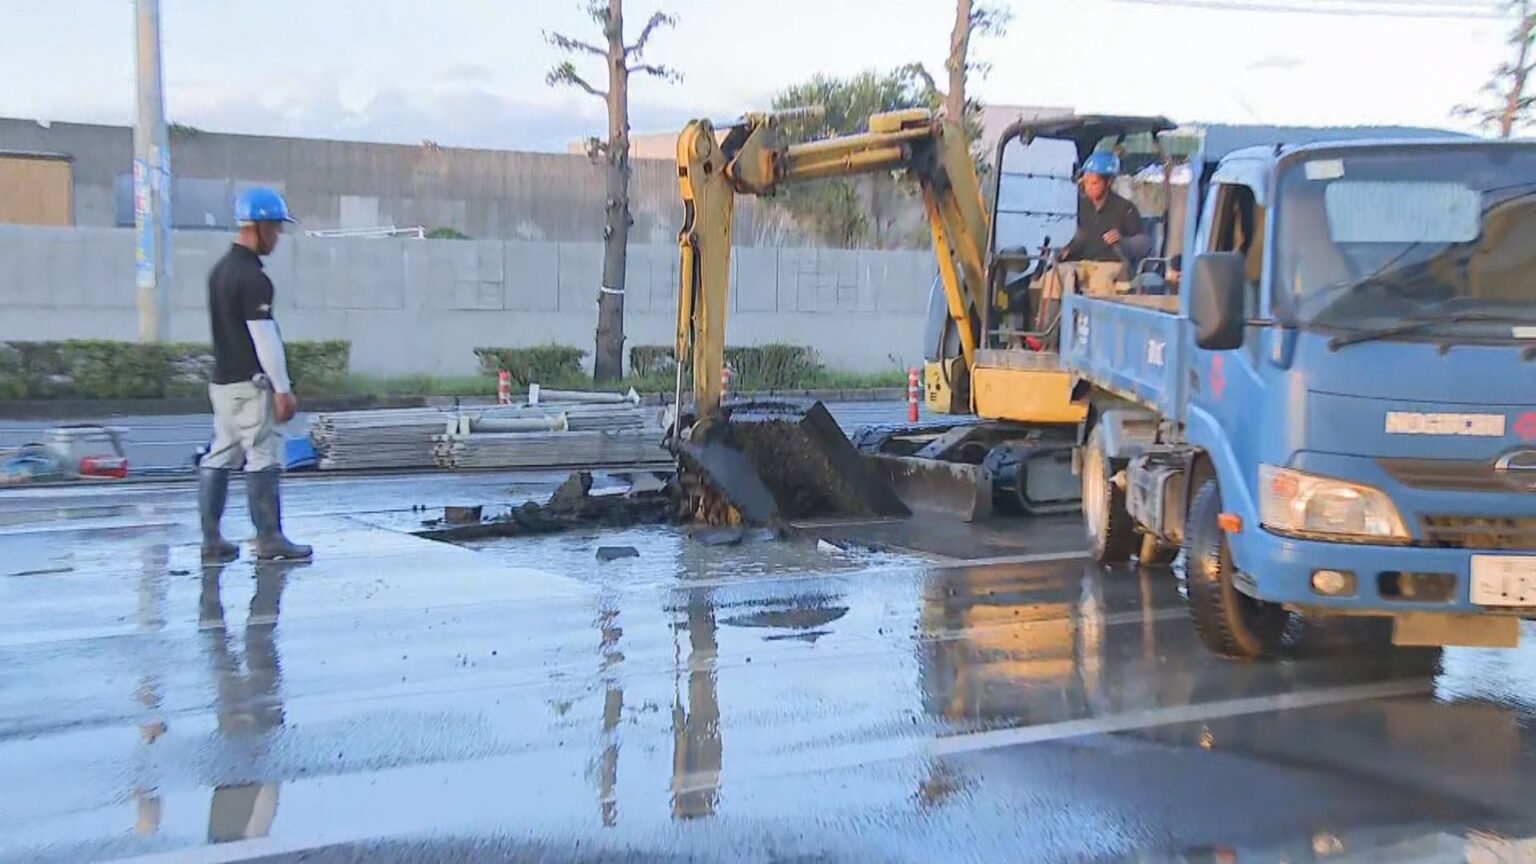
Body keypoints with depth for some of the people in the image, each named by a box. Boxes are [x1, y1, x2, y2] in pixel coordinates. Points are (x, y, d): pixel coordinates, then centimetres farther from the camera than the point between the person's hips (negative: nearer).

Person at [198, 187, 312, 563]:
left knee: (219, 457, 9)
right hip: (250, 382, -9)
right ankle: (269, 540, 2)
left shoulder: (220, 269, 14)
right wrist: (282, 389, -15)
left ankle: (211, 540, 11)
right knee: (264, 459, -3)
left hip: (222, 380, 9)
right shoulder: (253, 278, -16)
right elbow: (264, 337, -18)